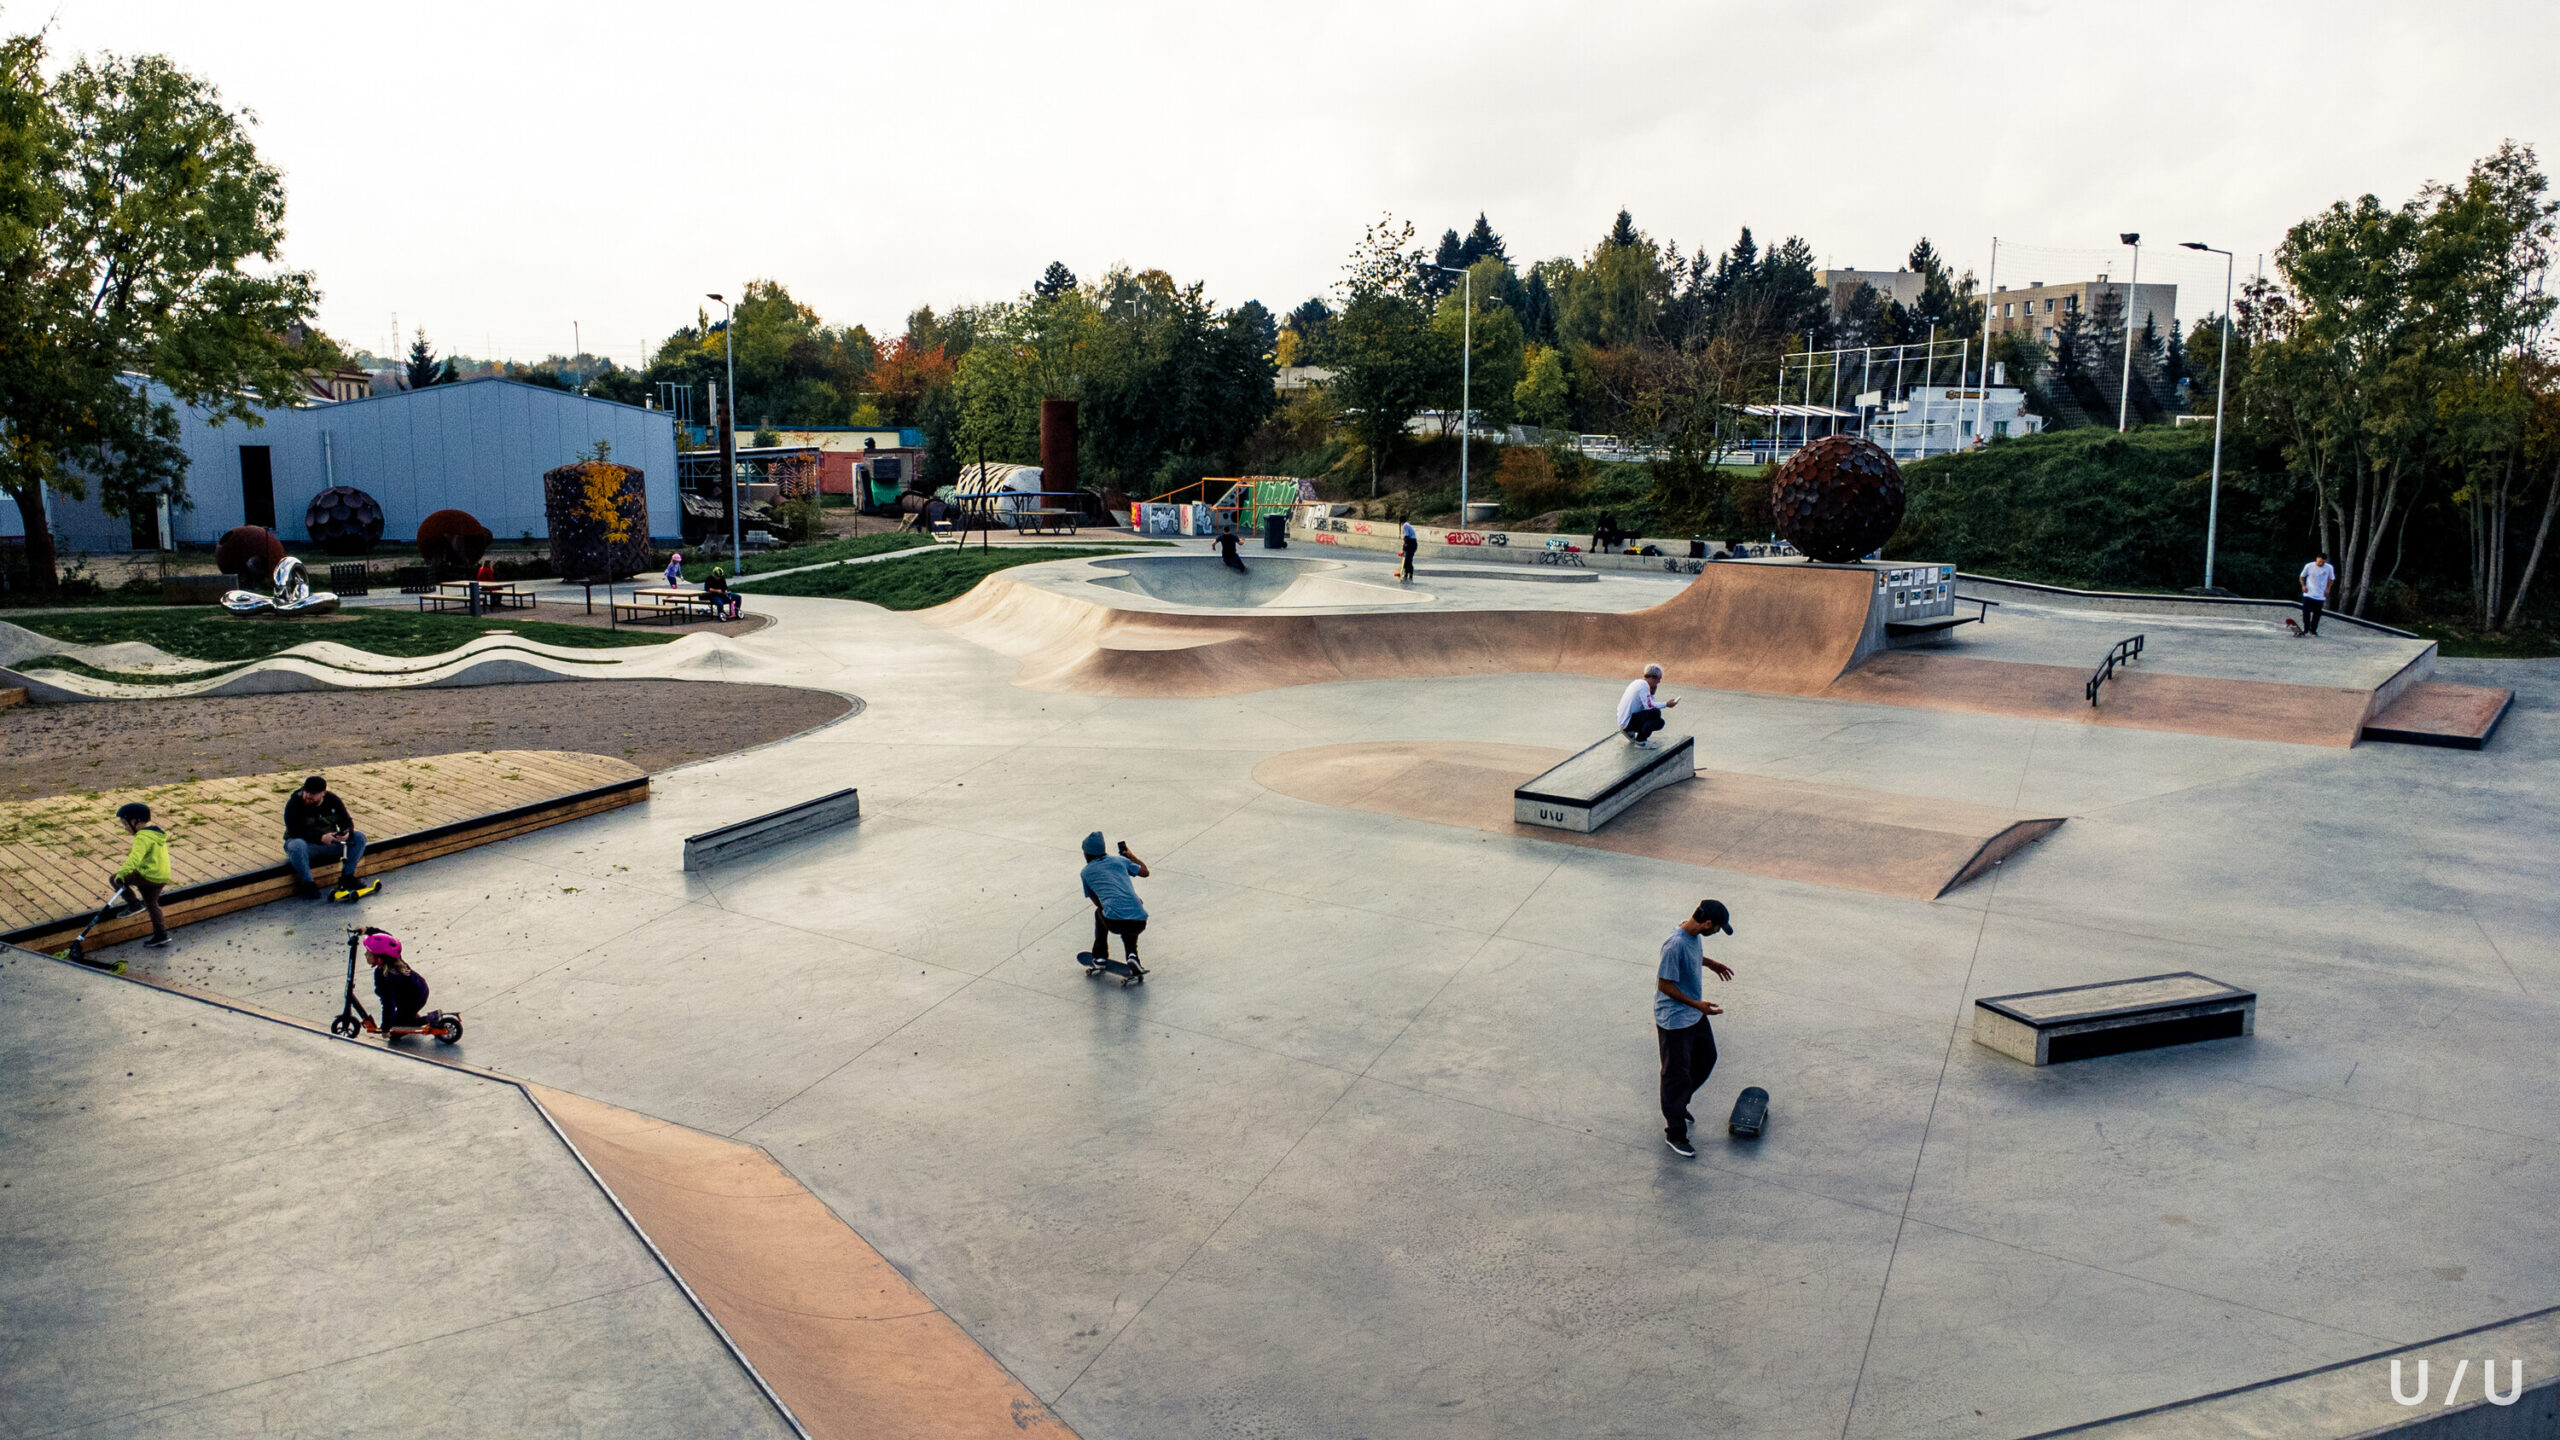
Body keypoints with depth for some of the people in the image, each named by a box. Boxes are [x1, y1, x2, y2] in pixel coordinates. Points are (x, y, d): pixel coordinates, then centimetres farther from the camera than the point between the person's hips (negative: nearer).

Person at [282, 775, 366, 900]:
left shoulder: (333, 801, -2)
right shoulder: (294, 804, -15)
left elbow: (347, 822, 0)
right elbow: (294, 832, -23)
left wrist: (347, 833, -27)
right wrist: (320, 838, -36)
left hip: (330, 842, 4)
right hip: (306, 843, -4)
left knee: (359, 837, -15)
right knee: (297, 845, -40)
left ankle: (347, 877, -9)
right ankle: (307, 883, -25)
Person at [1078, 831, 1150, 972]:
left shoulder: (1086, 872, 15)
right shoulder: (1120, 860, 18)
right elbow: (1145, 872, 32)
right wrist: (1130, 855, 45)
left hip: (1114, 923, -1)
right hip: (1140, 923, 1)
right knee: (1128, 929, 36)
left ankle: (1100, 956, 29)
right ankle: (1132, 954, 6)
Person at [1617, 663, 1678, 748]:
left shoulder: (1637, 682, 14)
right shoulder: (1643, 685, -16)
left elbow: (1647, 703, 15)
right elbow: (1649, 706, -23)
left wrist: (1652, 692, 4)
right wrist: (1666, 704, -14)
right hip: (1628, 722, -10)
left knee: (1660, 723, 15)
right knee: (1655, 712, -26)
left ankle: (1630, 732, 17)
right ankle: (1640, 742, -16)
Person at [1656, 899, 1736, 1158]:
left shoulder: (1695, 936, -4)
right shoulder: (1675, 945, -33)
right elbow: (1664, 984, -26)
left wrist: (1711, 964, 19)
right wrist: (1696, 1005, -26)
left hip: (1695, 1015, 9)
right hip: (1674, 1021, -9)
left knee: (1706, 1058, 24)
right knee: (1677, 1076, 4)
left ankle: (1679, 1104, 45)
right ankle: (1674, 1134, 19)